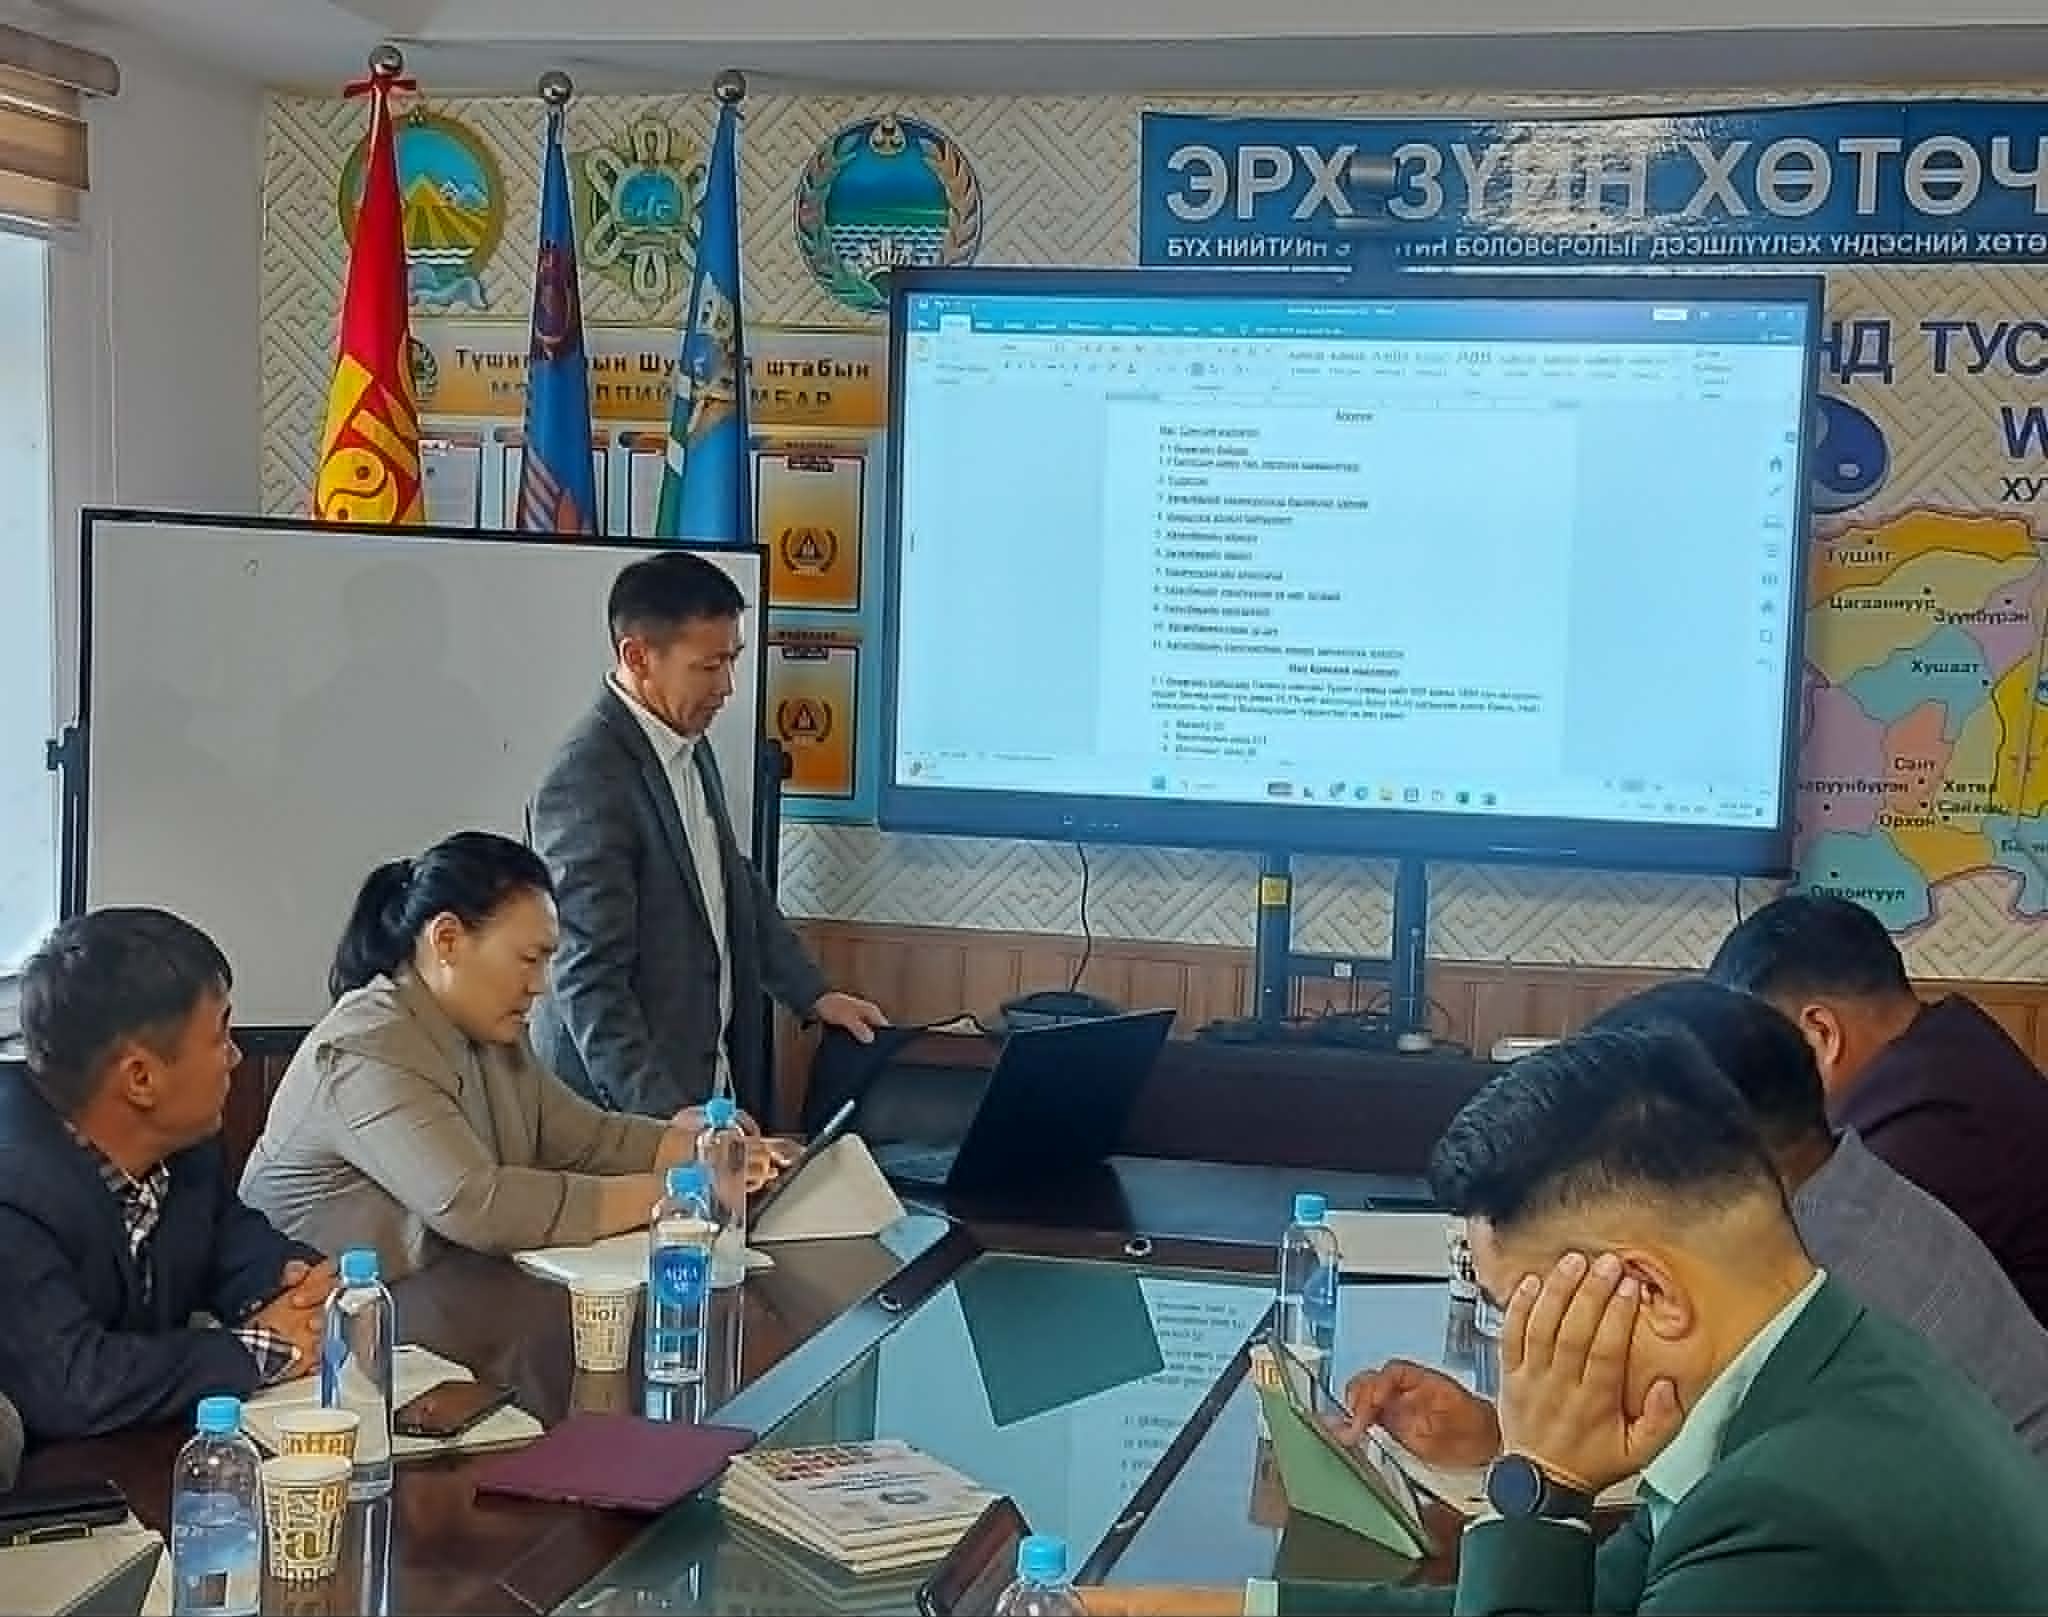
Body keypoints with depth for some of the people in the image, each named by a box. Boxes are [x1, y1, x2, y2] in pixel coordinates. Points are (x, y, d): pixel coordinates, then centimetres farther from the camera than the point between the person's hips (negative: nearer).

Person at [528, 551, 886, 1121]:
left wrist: (813, 994, 16)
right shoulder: (587, 784, -21)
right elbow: (589, 982, -23)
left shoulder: (688, 745, 7)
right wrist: (664, 1125, -24)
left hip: (712, 1074, 8)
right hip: (627, 1107, -8)